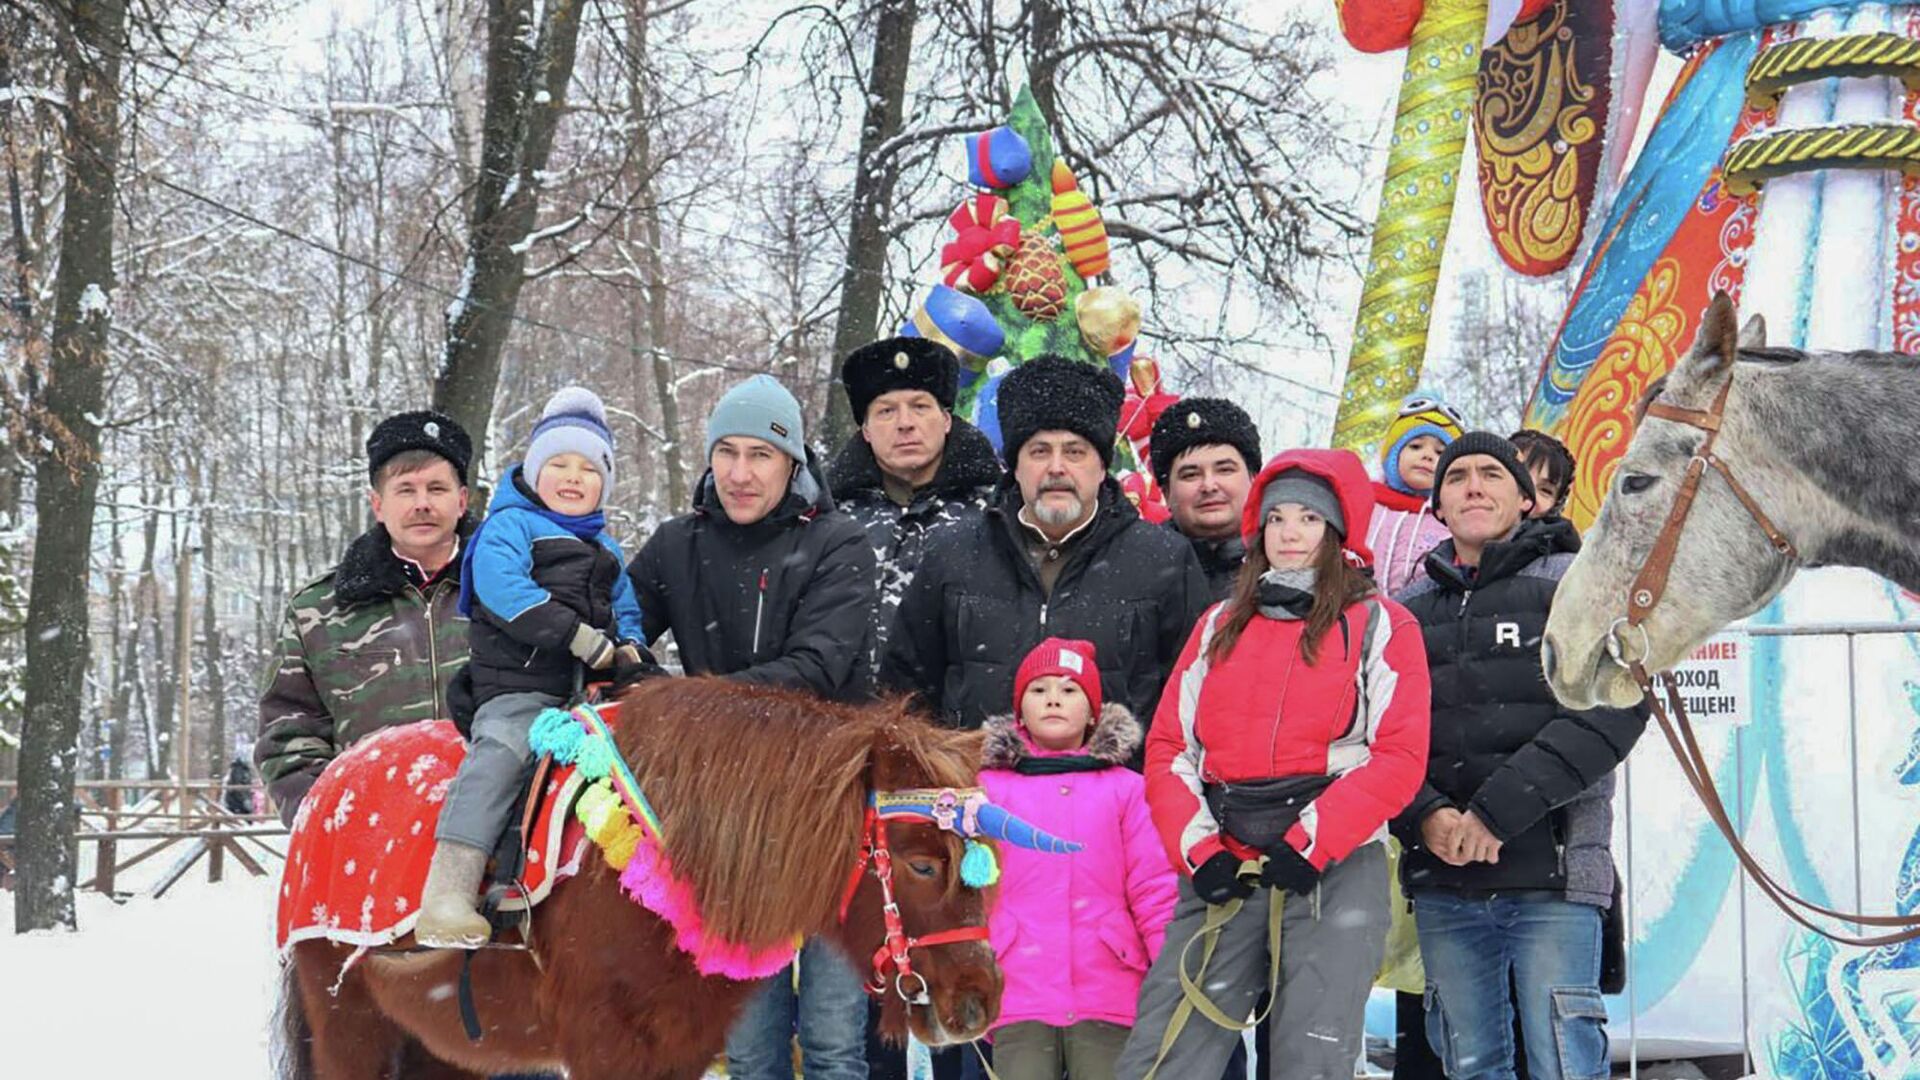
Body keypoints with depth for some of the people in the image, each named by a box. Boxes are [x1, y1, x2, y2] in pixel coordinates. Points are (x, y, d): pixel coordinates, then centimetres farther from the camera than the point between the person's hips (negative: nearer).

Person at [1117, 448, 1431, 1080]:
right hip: (1221, 873, 3)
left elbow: (1400, 758, -5)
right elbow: (1168, 747, 12)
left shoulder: (1383, 627, 7)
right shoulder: (1219, 626, 19)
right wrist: (1198, 850, -5)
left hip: (1335, 870, -3)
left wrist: (1308, 845, -15)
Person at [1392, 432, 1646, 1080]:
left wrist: (1499, 811, -16)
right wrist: (1424, 815, -12)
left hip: (1552, 875, -4)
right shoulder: (1408, 610, 16)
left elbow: (1613, 707, -9)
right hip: (1440, 879, 4)